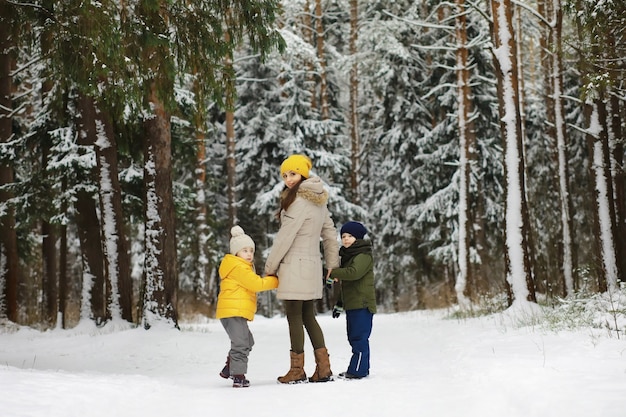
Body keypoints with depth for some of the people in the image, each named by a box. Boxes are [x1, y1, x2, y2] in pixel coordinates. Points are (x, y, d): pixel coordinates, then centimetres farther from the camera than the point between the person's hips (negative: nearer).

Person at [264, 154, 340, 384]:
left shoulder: (299, 201, -15)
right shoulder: (318, 201, 11)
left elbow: (285, 237, -14)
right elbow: (330, 235, 17)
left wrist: (270, 267, -4)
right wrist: (333, 266, 22)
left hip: (294, 267, -9)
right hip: (312, 266, 9)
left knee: (294, 318, 0)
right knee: (308, 317, 14)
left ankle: (297, 371, 7)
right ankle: (323, 369, 12)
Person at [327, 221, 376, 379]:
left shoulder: (364, 255, -9)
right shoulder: (347, 256, 21)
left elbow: (354, 272, -29)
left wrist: (333, 273, -22)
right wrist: (339, 304, 28)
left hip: (362, 305, -10)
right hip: (352, 305, 10)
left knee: (359, 337, -10)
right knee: (354, 337, 13)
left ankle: (358, 370, -9)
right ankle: (361, 369, 19)